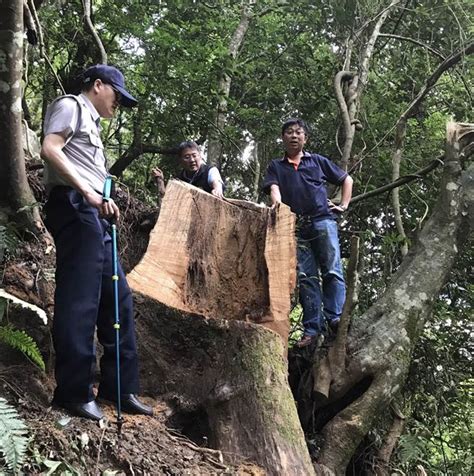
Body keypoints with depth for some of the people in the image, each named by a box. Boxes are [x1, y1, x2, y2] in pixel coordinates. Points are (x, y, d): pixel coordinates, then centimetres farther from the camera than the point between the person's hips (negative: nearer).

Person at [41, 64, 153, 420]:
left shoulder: (91, 123, 29)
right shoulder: (71, 105, 3)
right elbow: (50, 149, -13)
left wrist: (102, 202, 4)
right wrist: (88, 193, -17)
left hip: (93, 216, 10)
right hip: (74, 208, -10)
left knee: (118, 297, 8)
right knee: (79, 300, -11)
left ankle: (119, 386, 14)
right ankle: (73, 391, -5)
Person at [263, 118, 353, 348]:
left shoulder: (318, 161, 17)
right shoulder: (276, 166, 18)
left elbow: (347, 180, 24)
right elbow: (273, 188, -2)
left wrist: (344, 205, 11)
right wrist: (277, 203, -24)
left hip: (323, 220, -1)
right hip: (296, 227, 1)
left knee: (332, 271, -12)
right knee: (306, 277, -1)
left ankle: (335, 318, -12)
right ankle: (313, 327, -1)